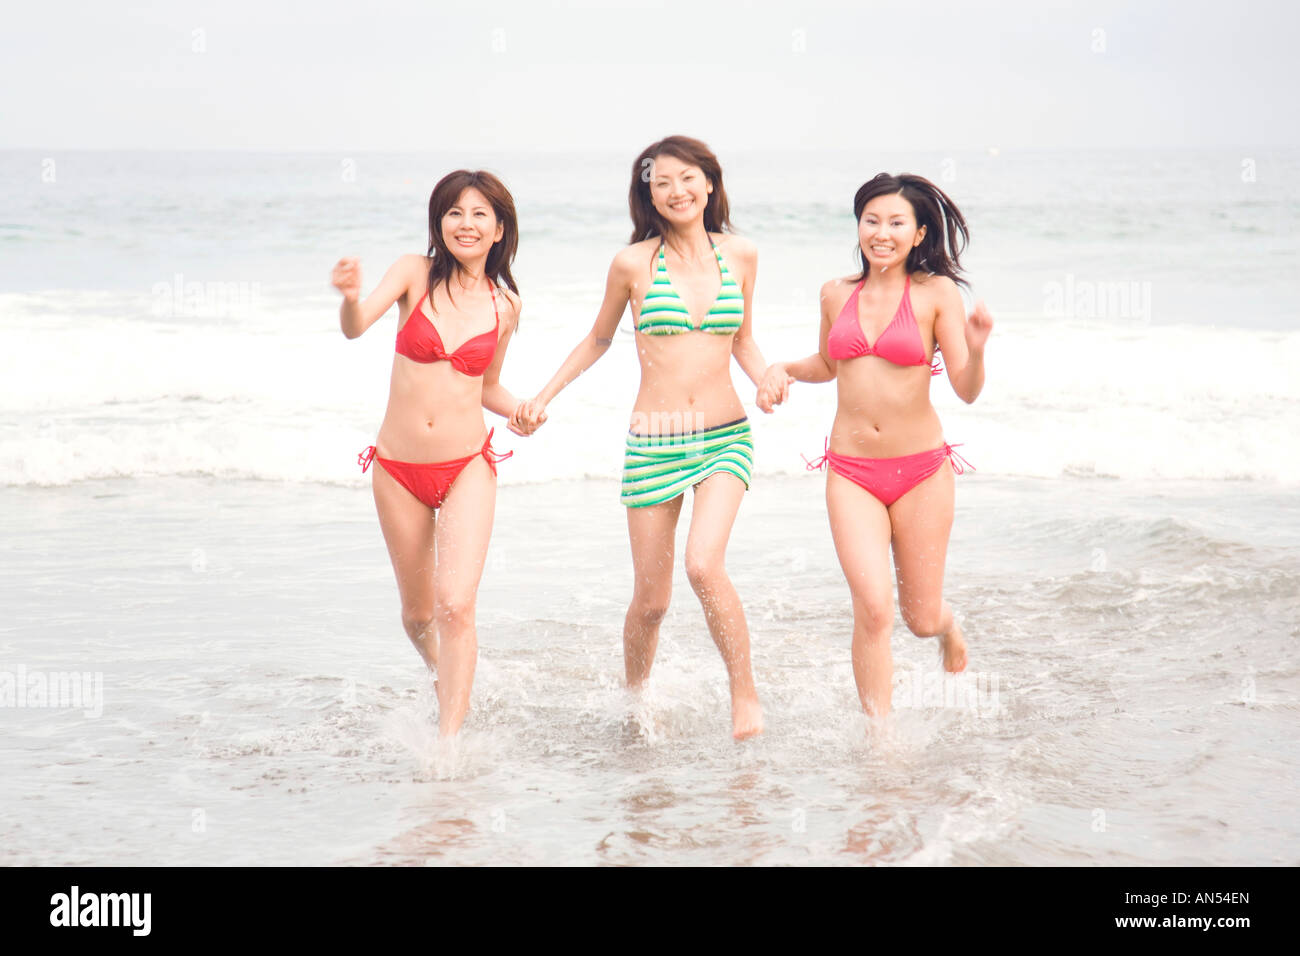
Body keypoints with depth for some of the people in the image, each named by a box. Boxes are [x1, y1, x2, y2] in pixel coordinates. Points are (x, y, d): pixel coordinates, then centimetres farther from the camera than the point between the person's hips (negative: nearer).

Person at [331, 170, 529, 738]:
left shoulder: (505, 306, 3)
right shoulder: (416, 274, -4)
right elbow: (356, 327, -21)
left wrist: (518, 409, -4)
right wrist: (350, 298, -43)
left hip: (467, 467, 0)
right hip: (398, 470, 0)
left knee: (456, 606, -17)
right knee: (418, 612, 14)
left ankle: (448, 742, -15)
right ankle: (447, 680, 46)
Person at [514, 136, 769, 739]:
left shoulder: (740, 255, 4)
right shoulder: (633, 264, -2)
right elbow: (598, 339, 14)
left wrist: (770, 381, -2)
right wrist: (545, 396, 9)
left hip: (725, 439, 0)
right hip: (653, 445, 0)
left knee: (703, 563, -24)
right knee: (651, 599, 3)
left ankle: (745, 694, -9)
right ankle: (633, 701, 30)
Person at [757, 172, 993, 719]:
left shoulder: (936, 293, -5)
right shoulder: (837, 295, 5)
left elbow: (967, 390, -7)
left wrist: (976, 349, -26)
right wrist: (785, 370, 5)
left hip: (921, 470, -1)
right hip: (851, 472, 1)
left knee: (920, 618, 8)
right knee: (872, 607, -15)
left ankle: (948, 626, 46)